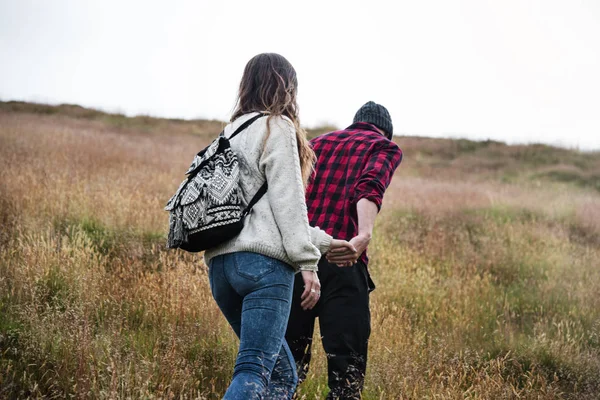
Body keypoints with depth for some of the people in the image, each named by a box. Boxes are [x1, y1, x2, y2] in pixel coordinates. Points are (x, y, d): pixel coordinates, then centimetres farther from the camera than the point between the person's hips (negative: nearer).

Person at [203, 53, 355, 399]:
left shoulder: (233, 132, 24)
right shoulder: (278, 127, 0)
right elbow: (286, 202, -9)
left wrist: (322, 241, 27)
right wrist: (307, 262, -9)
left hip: (221, 263, 8)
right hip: (264, 262, -8)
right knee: (254, 372, -14)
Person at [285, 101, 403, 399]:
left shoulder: (316, 143, 26)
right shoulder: (385, 147, 11)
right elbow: (370, 185, -11)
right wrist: (365, 235, -27)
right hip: (341, 262, -4)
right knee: (347, 363, -1)